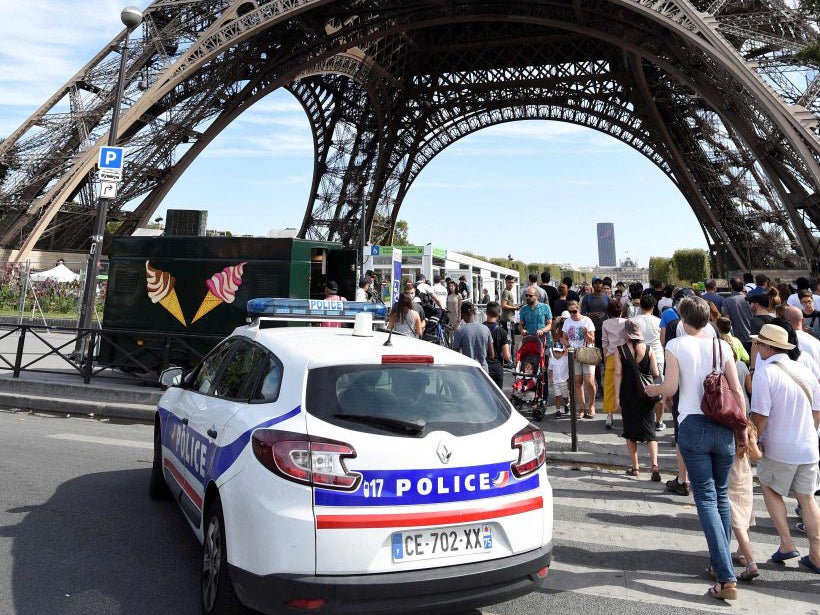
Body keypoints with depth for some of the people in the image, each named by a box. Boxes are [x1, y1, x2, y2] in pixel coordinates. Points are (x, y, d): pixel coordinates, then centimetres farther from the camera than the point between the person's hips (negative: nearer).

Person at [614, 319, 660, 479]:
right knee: (649, 431, 8)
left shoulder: (620, 351, -7)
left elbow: (618, 374, -10)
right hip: (646, 396, 1)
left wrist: (617, 397, -7)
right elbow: (656, 374, -2)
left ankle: (635, 468, 15)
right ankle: (654, 464, -10)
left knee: (630, 431, 12)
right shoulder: (648, 349, -2)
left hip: (628, 396, -1)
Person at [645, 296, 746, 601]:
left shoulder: (676, 345, -4)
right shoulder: (722, 346, 5)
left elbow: (670, 388, -9)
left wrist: (652, 388, 13)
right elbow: (737, 391, 2)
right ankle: (720, 562, 30)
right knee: (722, 494, 19)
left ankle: (727, 578, -6)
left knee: (706, 498, 0)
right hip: (723, 427, 3)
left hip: (692, 426, -3)